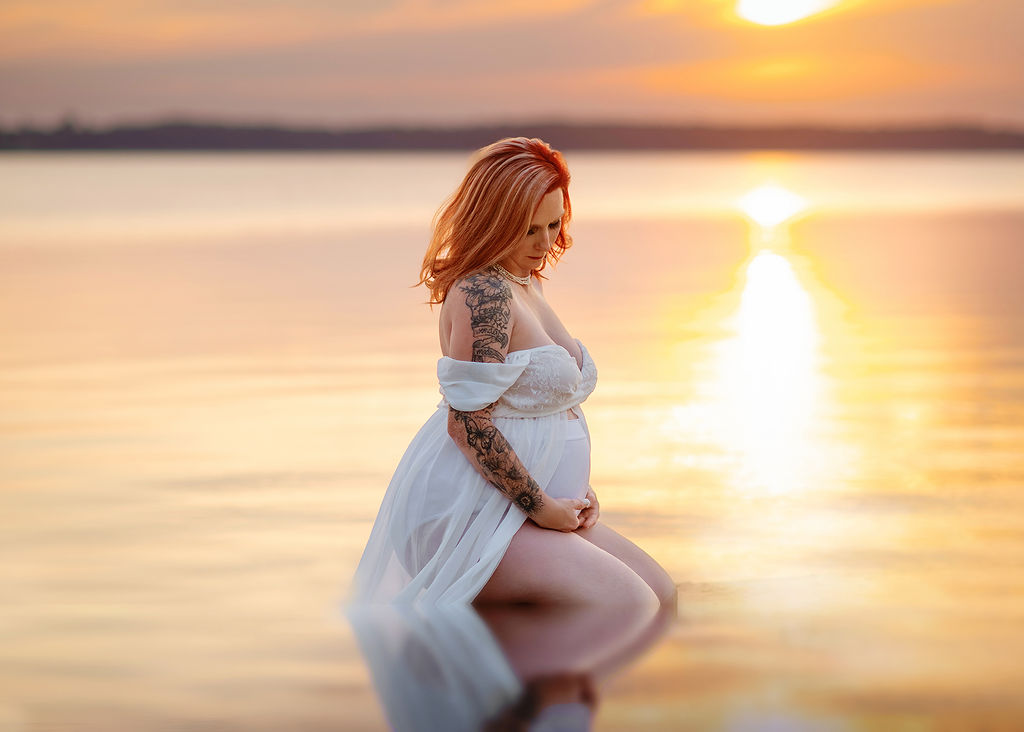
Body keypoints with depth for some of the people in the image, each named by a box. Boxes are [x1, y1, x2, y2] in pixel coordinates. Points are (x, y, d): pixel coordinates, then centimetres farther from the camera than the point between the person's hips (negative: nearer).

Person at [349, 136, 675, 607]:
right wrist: (541, 506, -18)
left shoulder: (525, 284, 14)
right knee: (633, 605, -20)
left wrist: (579, 487, 10)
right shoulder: (484, 292, -18)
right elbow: (466, 422, -24)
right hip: (470, 509, -10)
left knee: (661, 594, 9)